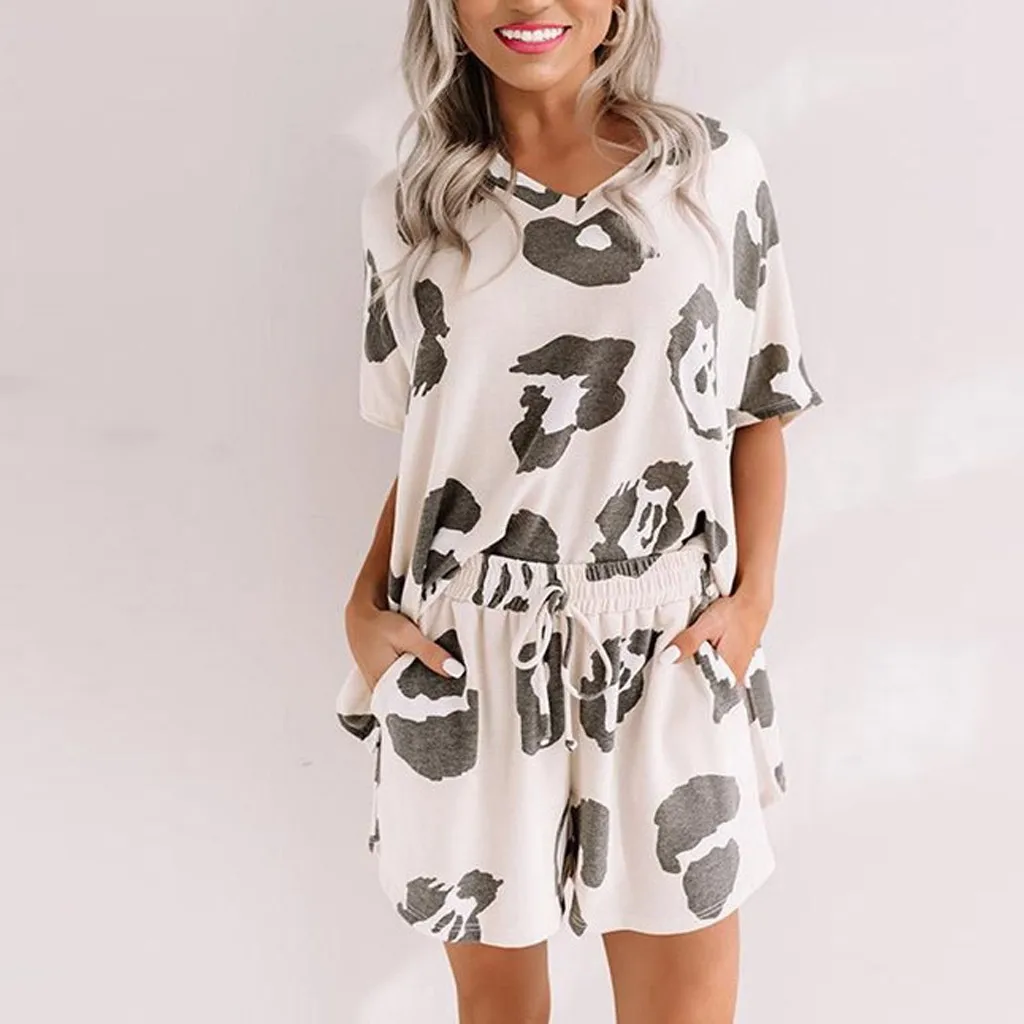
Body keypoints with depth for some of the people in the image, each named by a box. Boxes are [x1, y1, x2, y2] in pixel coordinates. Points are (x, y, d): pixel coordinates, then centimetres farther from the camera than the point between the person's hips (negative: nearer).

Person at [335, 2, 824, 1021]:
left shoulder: (717, 170, 2)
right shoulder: (405, 209, 6)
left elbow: (757, 411, 6)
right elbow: (423, 444, 11)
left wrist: (753, 594, -4)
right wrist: (365, 607, 0)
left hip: (665, 663, -1)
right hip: (461, 666, 1)